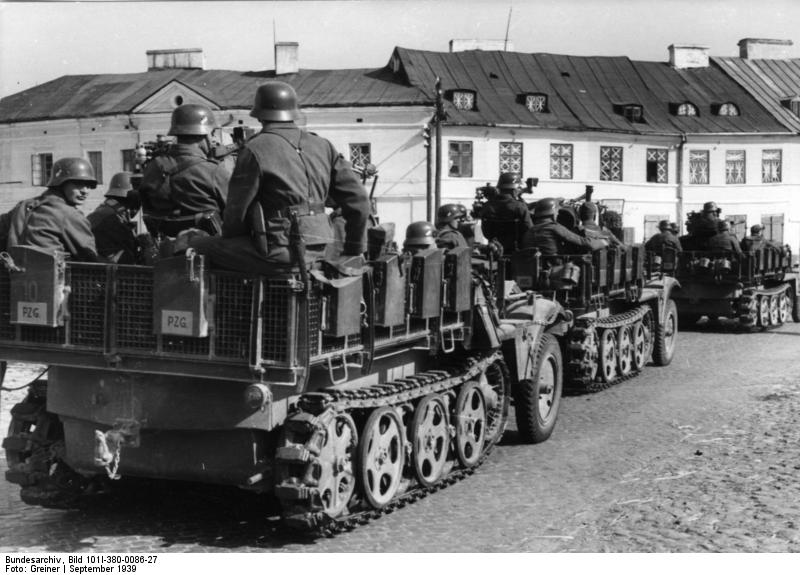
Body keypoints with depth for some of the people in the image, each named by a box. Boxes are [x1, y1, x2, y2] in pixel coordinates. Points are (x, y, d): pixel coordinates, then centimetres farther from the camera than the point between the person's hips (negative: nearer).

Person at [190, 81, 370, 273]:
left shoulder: (255, 150, -7)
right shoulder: (322, 147, 11)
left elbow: (237, 209, -5)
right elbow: (358, 199, 9)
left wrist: (228, 242, 15)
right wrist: (353, 251, 18)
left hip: (276, 254, -7)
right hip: (315, 253, 7)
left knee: (198, 248, 5)